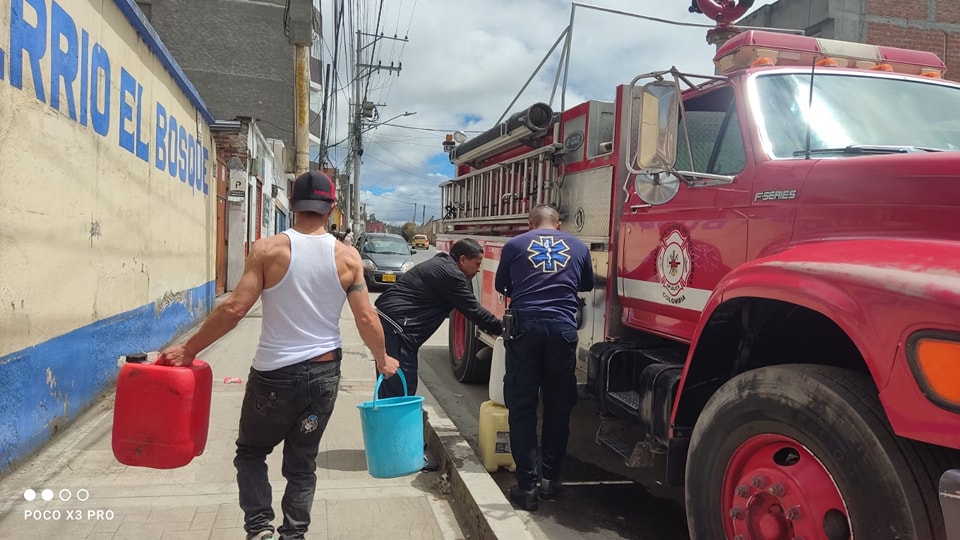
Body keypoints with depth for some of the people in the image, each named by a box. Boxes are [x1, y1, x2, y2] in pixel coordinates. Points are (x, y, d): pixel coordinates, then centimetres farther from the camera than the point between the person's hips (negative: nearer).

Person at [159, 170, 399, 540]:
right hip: (324, 373, 3)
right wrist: (382, 360, 14)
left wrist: (188, 350, -2)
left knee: (250, 452, 20)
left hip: (275, 373, -2)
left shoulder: (269, 249, -10)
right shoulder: (348, 257, -3)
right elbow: (366, 319, -3)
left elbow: (234, 308, -13)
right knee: (302, 464, 17)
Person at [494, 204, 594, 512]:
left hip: (525, 326, -1)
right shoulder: (578, 247, 14)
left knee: (522, 407, 5)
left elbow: (501, 287, 24)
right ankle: (550, 479, 20)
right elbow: (587, 285, 30)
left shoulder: (515, 245, 11)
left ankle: (527, 485, 5)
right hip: (563, 328, 1)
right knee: (558, 406, 13)